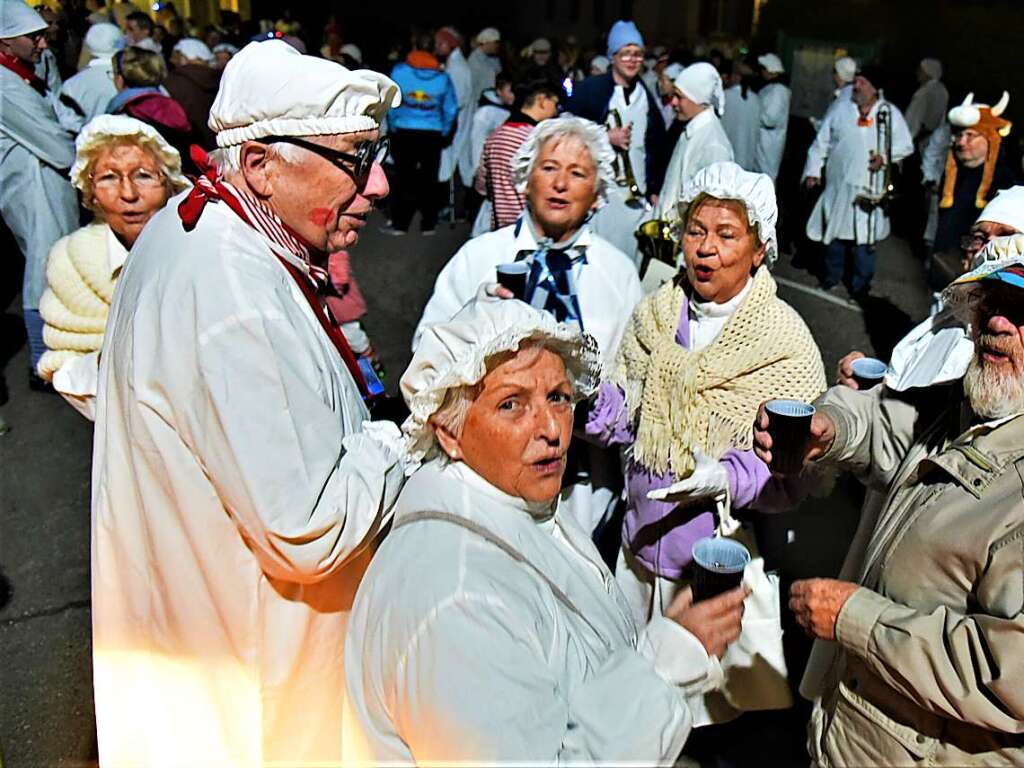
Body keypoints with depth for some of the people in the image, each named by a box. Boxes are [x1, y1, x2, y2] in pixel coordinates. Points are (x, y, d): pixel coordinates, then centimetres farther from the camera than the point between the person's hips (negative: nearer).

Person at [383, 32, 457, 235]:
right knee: (429, 179, 9)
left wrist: (393, 126, 10)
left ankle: (399, 224, 6)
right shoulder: (442, 77, 3)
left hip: (404, 132, -1)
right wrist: (443, 132, 14)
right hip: (433, 134, 1)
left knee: (405, 177, 6)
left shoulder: (398, 71, -1)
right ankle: (428, 224, 14)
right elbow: (451, 109, 4)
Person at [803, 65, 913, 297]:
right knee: (834, 230, 11)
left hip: (870, 188, -1)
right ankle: (832, 275, 29)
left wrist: (886, 156, -11)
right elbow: (821, 143, 7)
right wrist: (813, 170, 0)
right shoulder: (840, 109, 5)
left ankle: (861, 283, 13)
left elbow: (906, 145, 7)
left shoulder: (890, 113, 3)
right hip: (839, 184, 2)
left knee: (865, 236, -1)